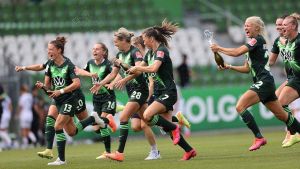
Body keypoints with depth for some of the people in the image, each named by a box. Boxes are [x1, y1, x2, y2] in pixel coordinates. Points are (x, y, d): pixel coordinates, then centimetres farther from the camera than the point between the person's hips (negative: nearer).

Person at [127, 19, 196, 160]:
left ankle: (174, 128, -9)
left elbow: (153, 68, -29)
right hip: (159, 93, 9)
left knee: (147, 115, -25)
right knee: (167, 126, 2)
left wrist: (137, 68, -17)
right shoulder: (150, 52, 13)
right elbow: (140, 68, 25)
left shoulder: (161, 51, -13)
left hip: (168, 93, -9)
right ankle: (189, 151, 8)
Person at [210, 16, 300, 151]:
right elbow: (247, 68, 22)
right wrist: (229, 67, 10)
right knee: (281, 115, 14)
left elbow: (237, 52, -18)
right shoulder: (252, 44, 20)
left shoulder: (258, 40, -9)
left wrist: (218, 48, -6)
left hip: (264, 82, -10)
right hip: (264, 83, 10)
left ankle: (259, 138, -17)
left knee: (240, 106, -18)